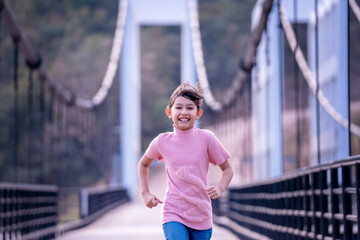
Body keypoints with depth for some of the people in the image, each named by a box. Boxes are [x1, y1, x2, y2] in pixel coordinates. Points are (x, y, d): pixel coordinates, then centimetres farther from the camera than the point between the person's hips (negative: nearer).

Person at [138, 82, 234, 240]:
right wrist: (145, 193, 9)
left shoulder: (206, 138, -4)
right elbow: (143, 165, 19)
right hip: (173, 214, -1)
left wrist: (220, 188, -13)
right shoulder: (161, 142, -1)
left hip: (201, 216, 1)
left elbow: (227, 169, 6)